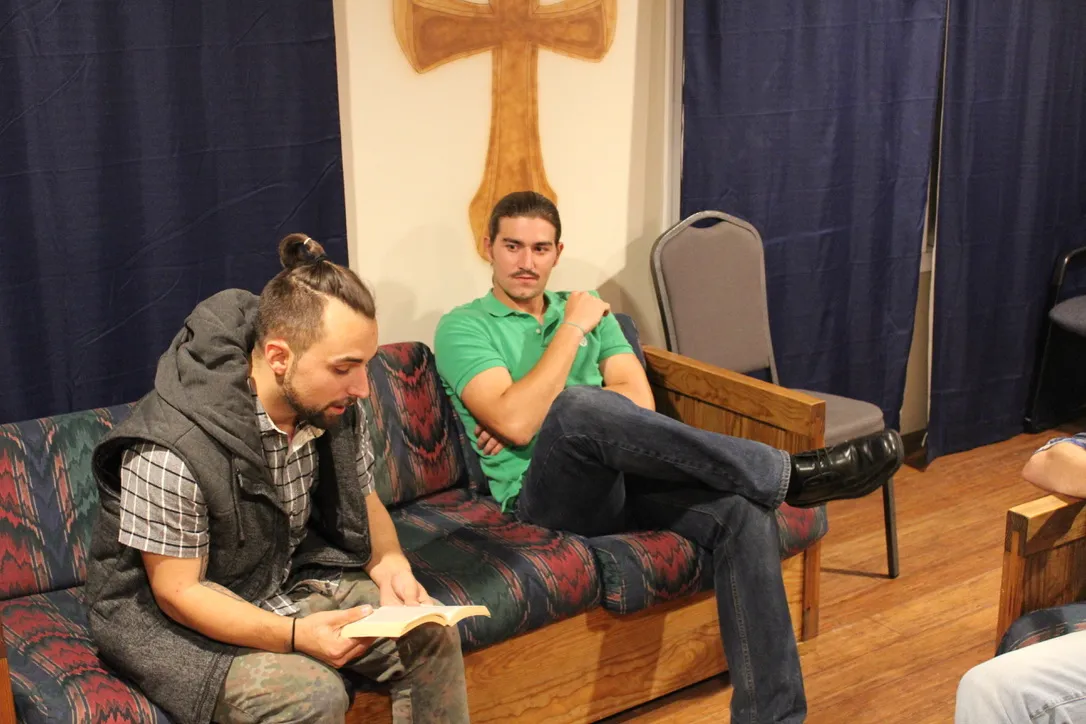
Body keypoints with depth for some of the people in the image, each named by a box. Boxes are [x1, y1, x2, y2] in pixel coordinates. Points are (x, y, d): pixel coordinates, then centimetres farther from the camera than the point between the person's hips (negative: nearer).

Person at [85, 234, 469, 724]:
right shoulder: (171, 450, -30)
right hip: (180, 615, -6)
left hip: (291, 578, 6)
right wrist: (293, 635, -34)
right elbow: (176, 591, -22)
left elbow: (362, 500, 6)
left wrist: (388, 563, -15)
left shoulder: (338, 408, -11)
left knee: (432, 636, -6)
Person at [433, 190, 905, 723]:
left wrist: (540, 412, -7)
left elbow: (638, 399, 5)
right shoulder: (462, 328, 3)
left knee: (744, 509, -24)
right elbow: (516, 423, -15)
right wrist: (572, 329, -8)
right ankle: (789, 473, -31)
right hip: (546, 494, -5)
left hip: (627, 477, 5)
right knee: (576, 406, -38)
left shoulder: (587, 308, 20)